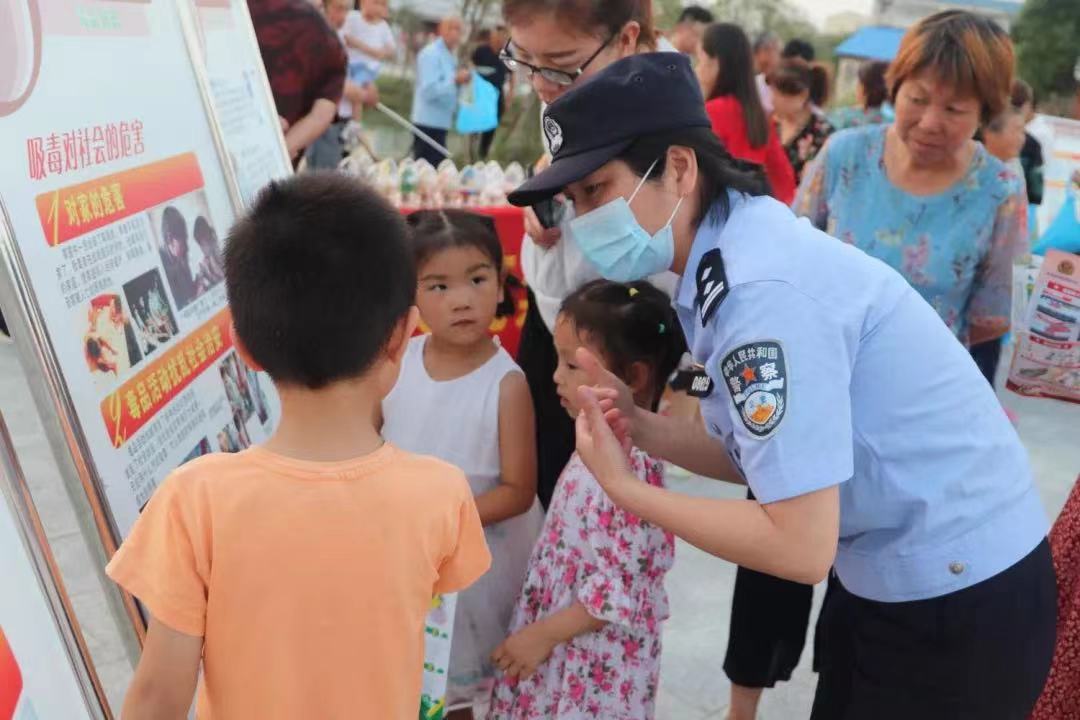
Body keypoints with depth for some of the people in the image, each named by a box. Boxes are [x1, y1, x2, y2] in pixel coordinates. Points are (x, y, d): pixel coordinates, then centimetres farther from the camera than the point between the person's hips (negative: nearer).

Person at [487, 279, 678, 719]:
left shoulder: (629, 464, -28)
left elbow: (620, 587, -26)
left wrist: (543, 635, -18)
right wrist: (543, 630, 13)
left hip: (595, 657, -8)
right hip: (573, 640, 8)